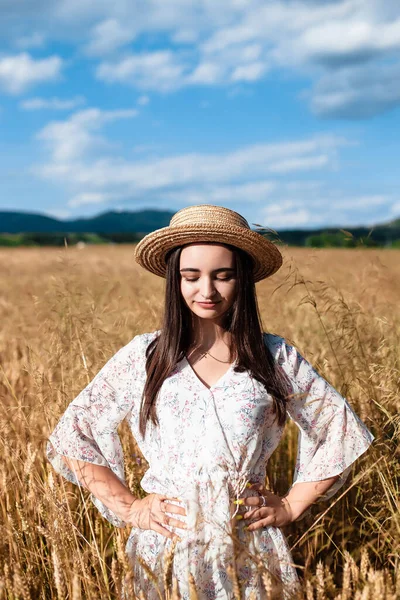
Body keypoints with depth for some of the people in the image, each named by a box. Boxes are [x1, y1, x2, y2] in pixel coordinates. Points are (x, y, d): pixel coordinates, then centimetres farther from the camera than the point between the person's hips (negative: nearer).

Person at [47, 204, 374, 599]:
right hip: (165, 547, 0)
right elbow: (73, 434, 2)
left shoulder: (275, 357, -2)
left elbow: (341, 433, 5)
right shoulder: (143, 356, -2)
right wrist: (127, 508, -4)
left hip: (249, 550, 0)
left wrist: (291, 507, 0)